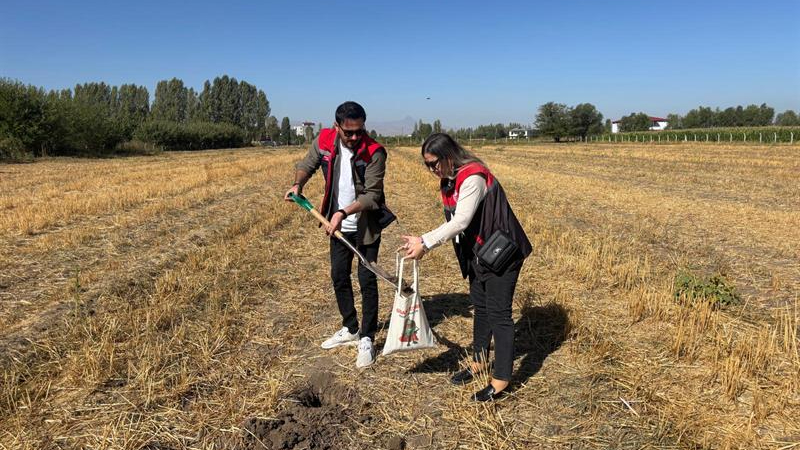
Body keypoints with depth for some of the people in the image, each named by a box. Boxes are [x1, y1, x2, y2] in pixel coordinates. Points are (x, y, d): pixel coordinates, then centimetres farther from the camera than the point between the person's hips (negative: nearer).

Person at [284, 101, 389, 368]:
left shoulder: (375, 152, -23)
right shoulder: (324, 141, -10)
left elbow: (372, 195, -26)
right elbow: (307, 165, 5)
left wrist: (343, 212, -36)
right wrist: (298, 184, -15)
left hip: (366, 226, -5)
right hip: (339, 225, 5)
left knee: (367, 280, -2)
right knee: (339, 277, 14)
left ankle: (366, 339, 13)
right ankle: (350, 329, 33)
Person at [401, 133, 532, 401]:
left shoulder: (473, 177, -23)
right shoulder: (450, 181, 6)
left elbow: (461, 222, -28)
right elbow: (452, 224, 6)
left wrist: (426, 244, -25)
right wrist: (421, 241, -5)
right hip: (477, 253, 9)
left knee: (498, 312, -4)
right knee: (480, 306, 19)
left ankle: (501, 380, 6)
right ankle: (479, 360, 35)